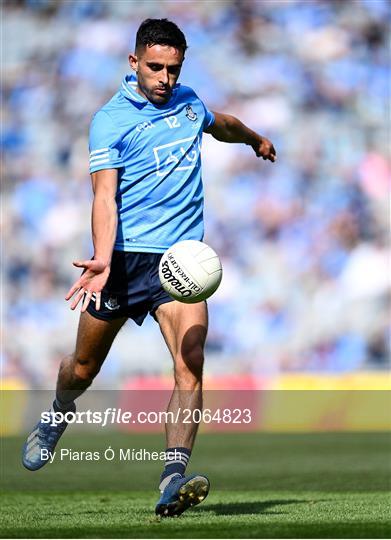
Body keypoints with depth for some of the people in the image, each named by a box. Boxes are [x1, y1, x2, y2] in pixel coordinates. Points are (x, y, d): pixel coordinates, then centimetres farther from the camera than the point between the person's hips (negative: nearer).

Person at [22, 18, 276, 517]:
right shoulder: (111, 119, -8)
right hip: (124, 256, -3)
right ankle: (57, 417, 46)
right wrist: (103, 260, -34)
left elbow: (220, 124, 36)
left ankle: (173, 480, -26)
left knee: (190, 364, -19)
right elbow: (105, 194, -19)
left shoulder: (187, 102, 10)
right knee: (84, 367, 11)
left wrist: (255, 138, 54)